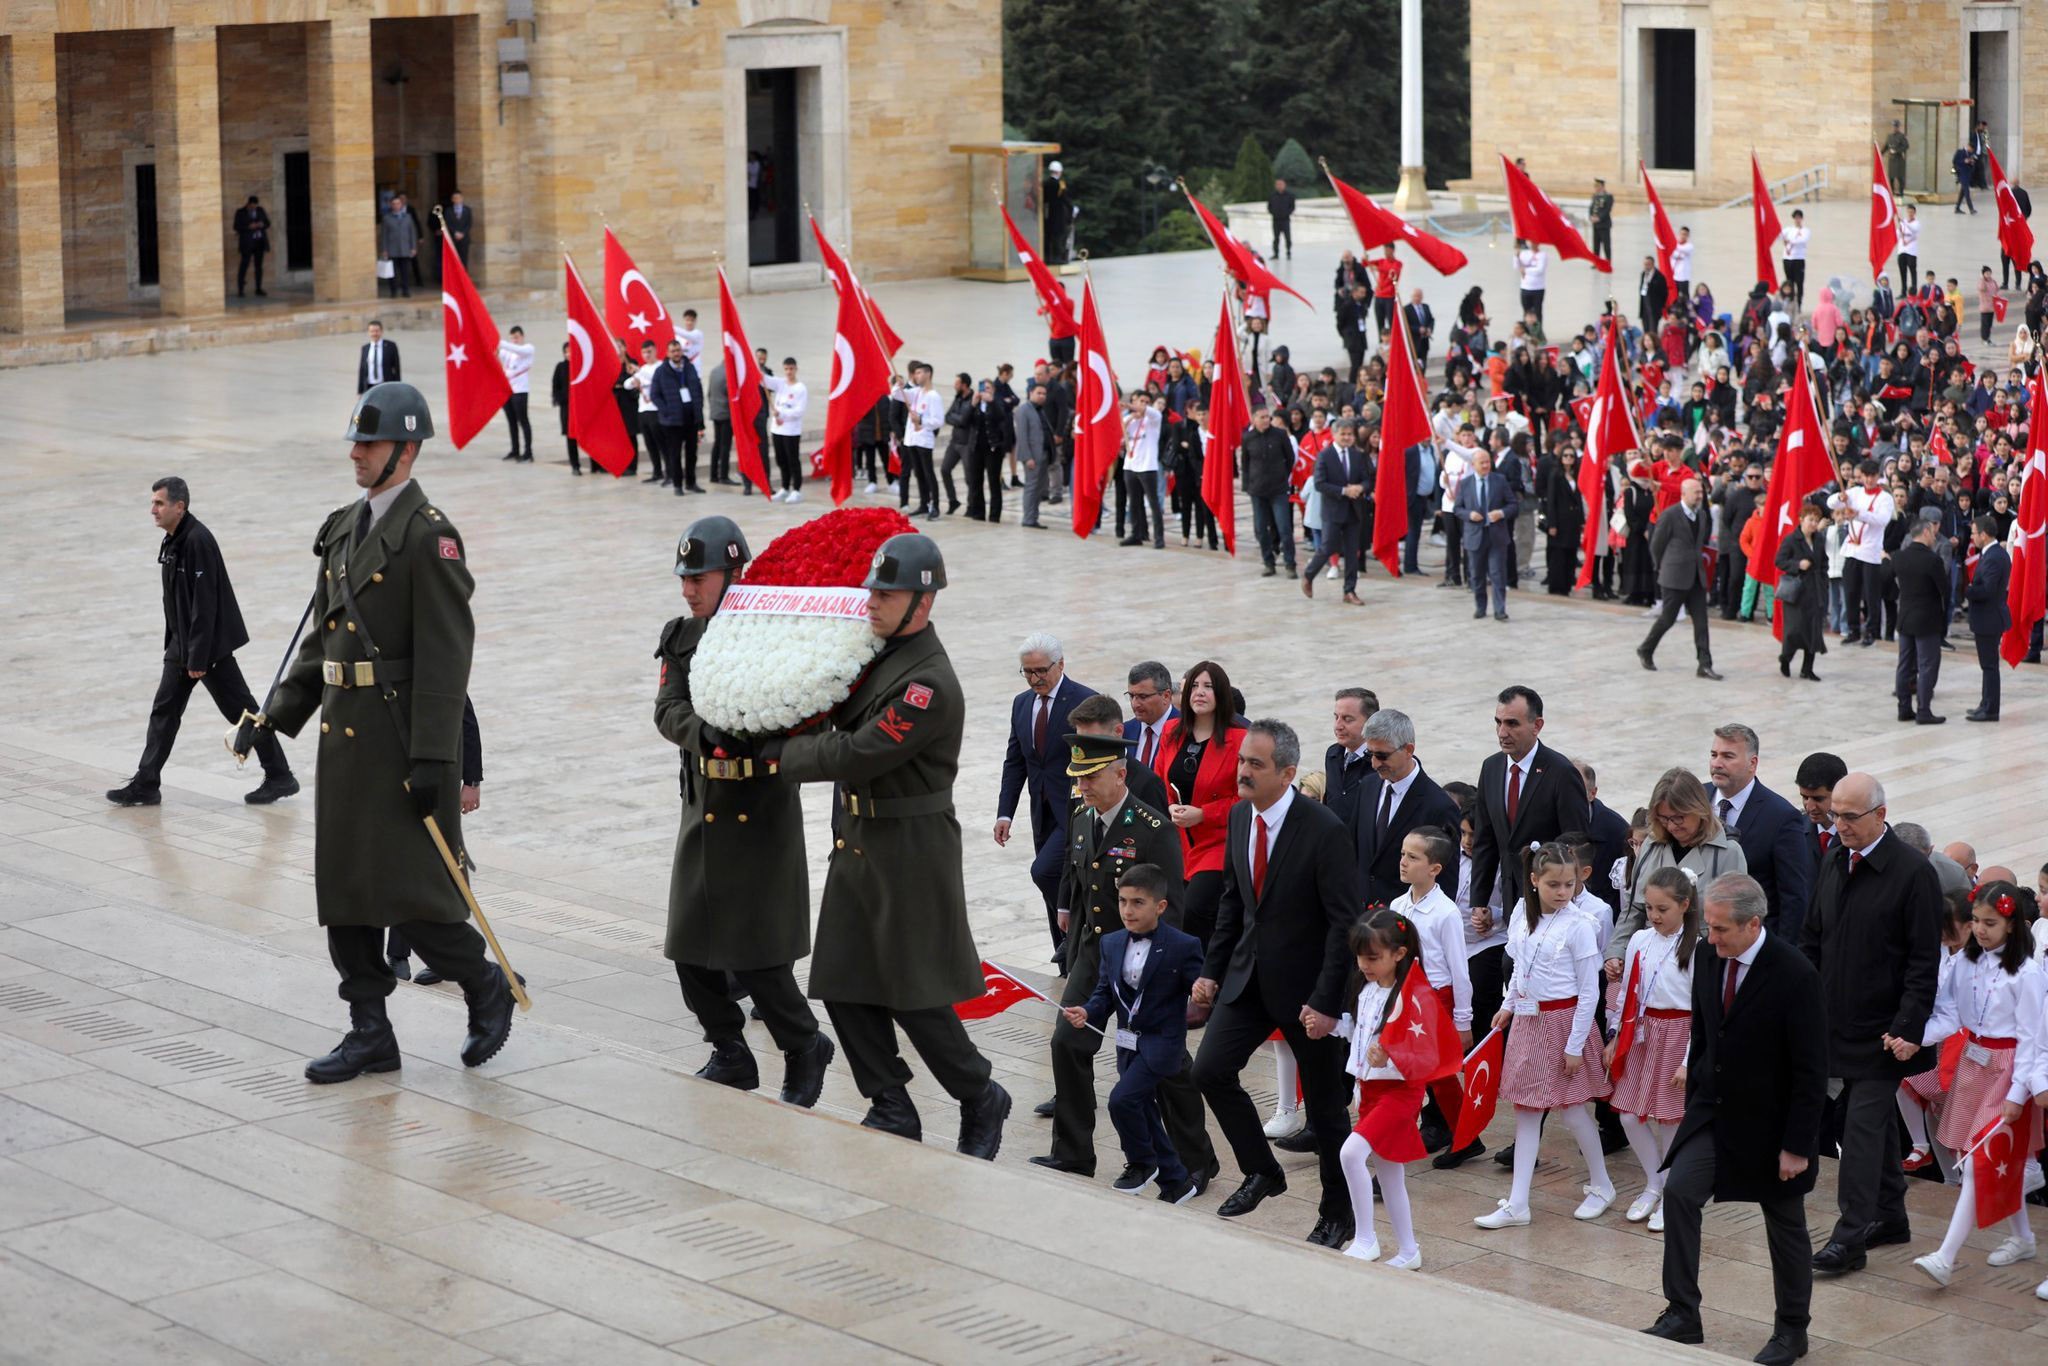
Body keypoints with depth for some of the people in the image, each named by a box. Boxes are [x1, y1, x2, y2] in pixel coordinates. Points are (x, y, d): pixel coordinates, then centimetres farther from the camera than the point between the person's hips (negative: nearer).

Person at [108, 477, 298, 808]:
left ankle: (279, 777, 9)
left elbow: (205, 604, -23)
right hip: (182, 644, 9)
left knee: (240, 711, -1)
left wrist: (198, 658, -23)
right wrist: (173, 645, 18)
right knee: (164, 710, 9)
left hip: (210, 644, -9)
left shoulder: (198, 541, -21)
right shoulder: (173, 541, 8)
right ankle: (146, 784, 13)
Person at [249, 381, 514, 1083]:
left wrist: (432, 760, -21)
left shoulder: (429, 535, -13)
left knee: (409, 892, -7)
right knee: (341, 887, 9)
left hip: (403, 738, -9)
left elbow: (445, 655, -17)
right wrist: (282, 711, 7)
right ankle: (370, 1034, 17)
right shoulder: (345, 527, 13)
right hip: (344, 731, 9)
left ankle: (486, 988, 16)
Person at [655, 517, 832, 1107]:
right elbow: (667, 711, -6)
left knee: (757, 958, -7)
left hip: (763, 814, -6)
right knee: (691, 948, 7)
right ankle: (731, 1057, 25)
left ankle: (805, 1050, 15)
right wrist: (704, 731, -26)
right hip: (704, 810, 6)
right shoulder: (681, 638, 6)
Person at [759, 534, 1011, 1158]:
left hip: (910, 850, -9)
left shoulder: (930, 683, -21)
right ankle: (892, 1110, 18)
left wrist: (779, 750, -10)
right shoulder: (874, 652, 8)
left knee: (915, 997, -2)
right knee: (843, 985, 8)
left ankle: (982, 1101, 17)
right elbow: (840, 724, 23)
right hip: (857, 843, 9)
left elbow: (858, 755, -23)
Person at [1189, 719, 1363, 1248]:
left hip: (1305, 984, -6)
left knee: (1325, 1105, 5)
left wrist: (1326, 1001, -22)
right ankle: (1262, 1172, 17)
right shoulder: (1239, 817, 0)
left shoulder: (1323, 830, -21)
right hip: (1250, 976, 6)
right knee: (1210, 1070, -4)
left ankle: (1337, 1216, 21)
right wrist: (1213, 969, 8)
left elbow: (1345, 921, -19)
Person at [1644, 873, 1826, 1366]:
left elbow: (1810, 1070, -19)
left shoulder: (1794, 976, -23)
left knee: (1785, 1223, 9)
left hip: (1770, 1122, -5)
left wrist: (1797, 1145, -17)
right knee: (1679, 1192, -8)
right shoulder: (1710, 961, -4)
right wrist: (1692, 1103, 11)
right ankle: (1683, 1315, 0)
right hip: (1714, 1112, 5)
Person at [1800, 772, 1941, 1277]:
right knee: (1877, 1119, 16)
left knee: (1864, 1123, -8)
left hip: (1881, 1028, -7)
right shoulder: (1833, 863, 7)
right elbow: (1811, 941, 15)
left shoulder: (1914, 873, -13)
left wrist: (1906, 1027, -17)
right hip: (1838, 1022, 7)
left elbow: (1925, 961, -13)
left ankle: (1850, 1235, -7)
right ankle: (1889, 1216, 27)